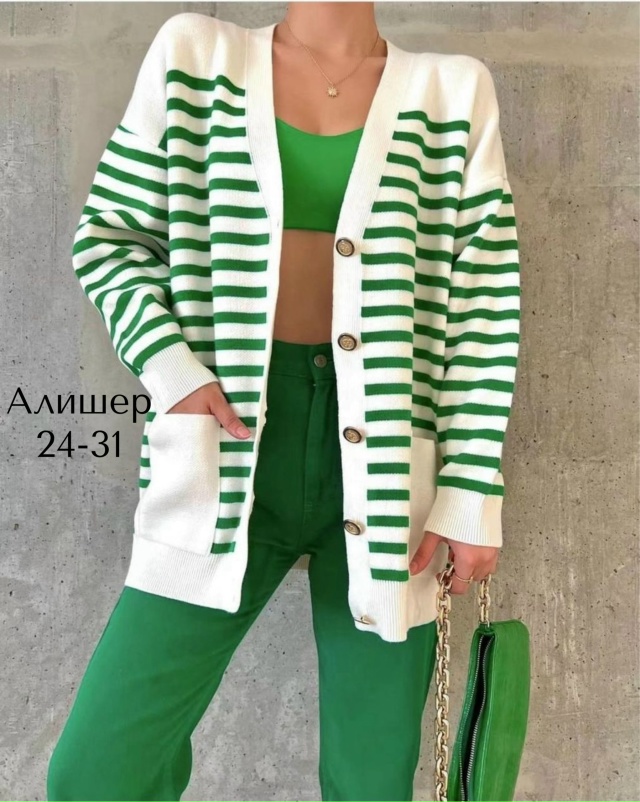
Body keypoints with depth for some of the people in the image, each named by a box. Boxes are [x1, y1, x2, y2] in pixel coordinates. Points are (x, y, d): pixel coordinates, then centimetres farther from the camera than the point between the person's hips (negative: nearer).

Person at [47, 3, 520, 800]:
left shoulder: (455, 90, 7)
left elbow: (487, 307, 4)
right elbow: (106, 234, 9)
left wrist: (472, 491, -2)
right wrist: (169, 366, -8)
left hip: (387, 454, 1)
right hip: (231, 443, 0)